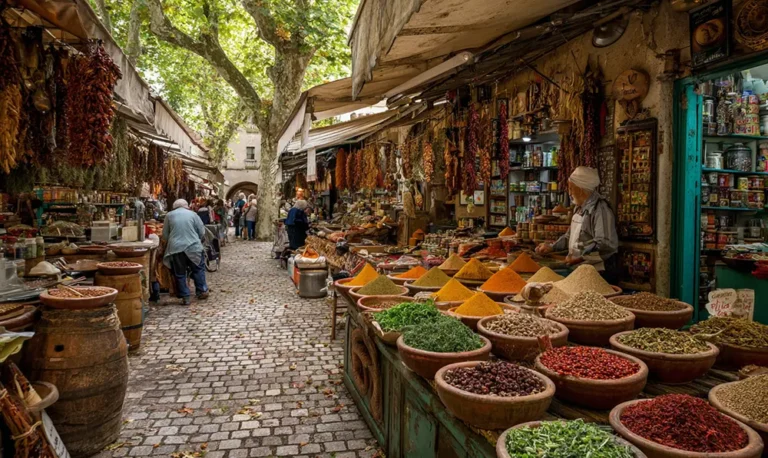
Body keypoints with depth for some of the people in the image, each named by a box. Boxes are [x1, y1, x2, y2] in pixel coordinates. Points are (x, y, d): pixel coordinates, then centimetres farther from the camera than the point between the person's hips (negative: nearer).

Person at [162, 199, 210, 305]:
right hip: (193, 247, -1)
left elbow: (165, 235, 11)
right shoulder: (193, 214, 5)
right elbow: (202, 232, 5)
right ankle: (202, 291, 21)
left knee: (180, 273, 10)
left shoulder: (169, 215, 8)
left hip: (176, 248, 1)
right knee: (198, 269, 17)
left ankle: (185, 297, 11)